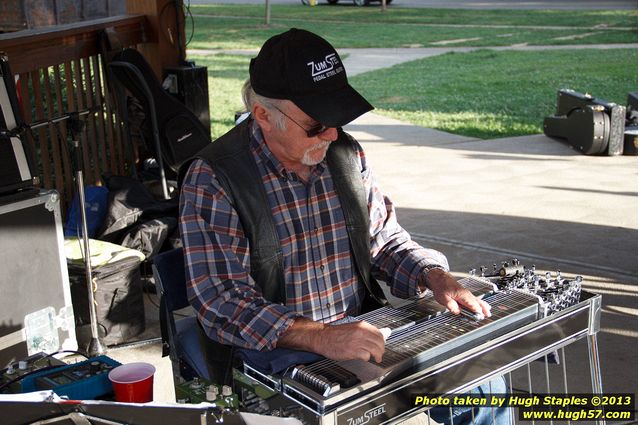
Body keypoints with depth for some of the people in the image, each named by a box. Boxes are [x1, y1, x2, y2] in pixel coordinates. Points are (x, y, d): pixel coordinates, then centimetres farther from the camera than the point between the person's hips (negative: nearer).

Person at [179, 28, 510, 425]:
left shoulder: (346, 153, 4)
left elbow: (385, 239, 15)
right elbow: (222, 302, -21)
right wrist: (319, 337, -34)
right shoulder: (213, 180, -15)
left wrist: (435, 276, -6)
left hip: (365, 339, 5)